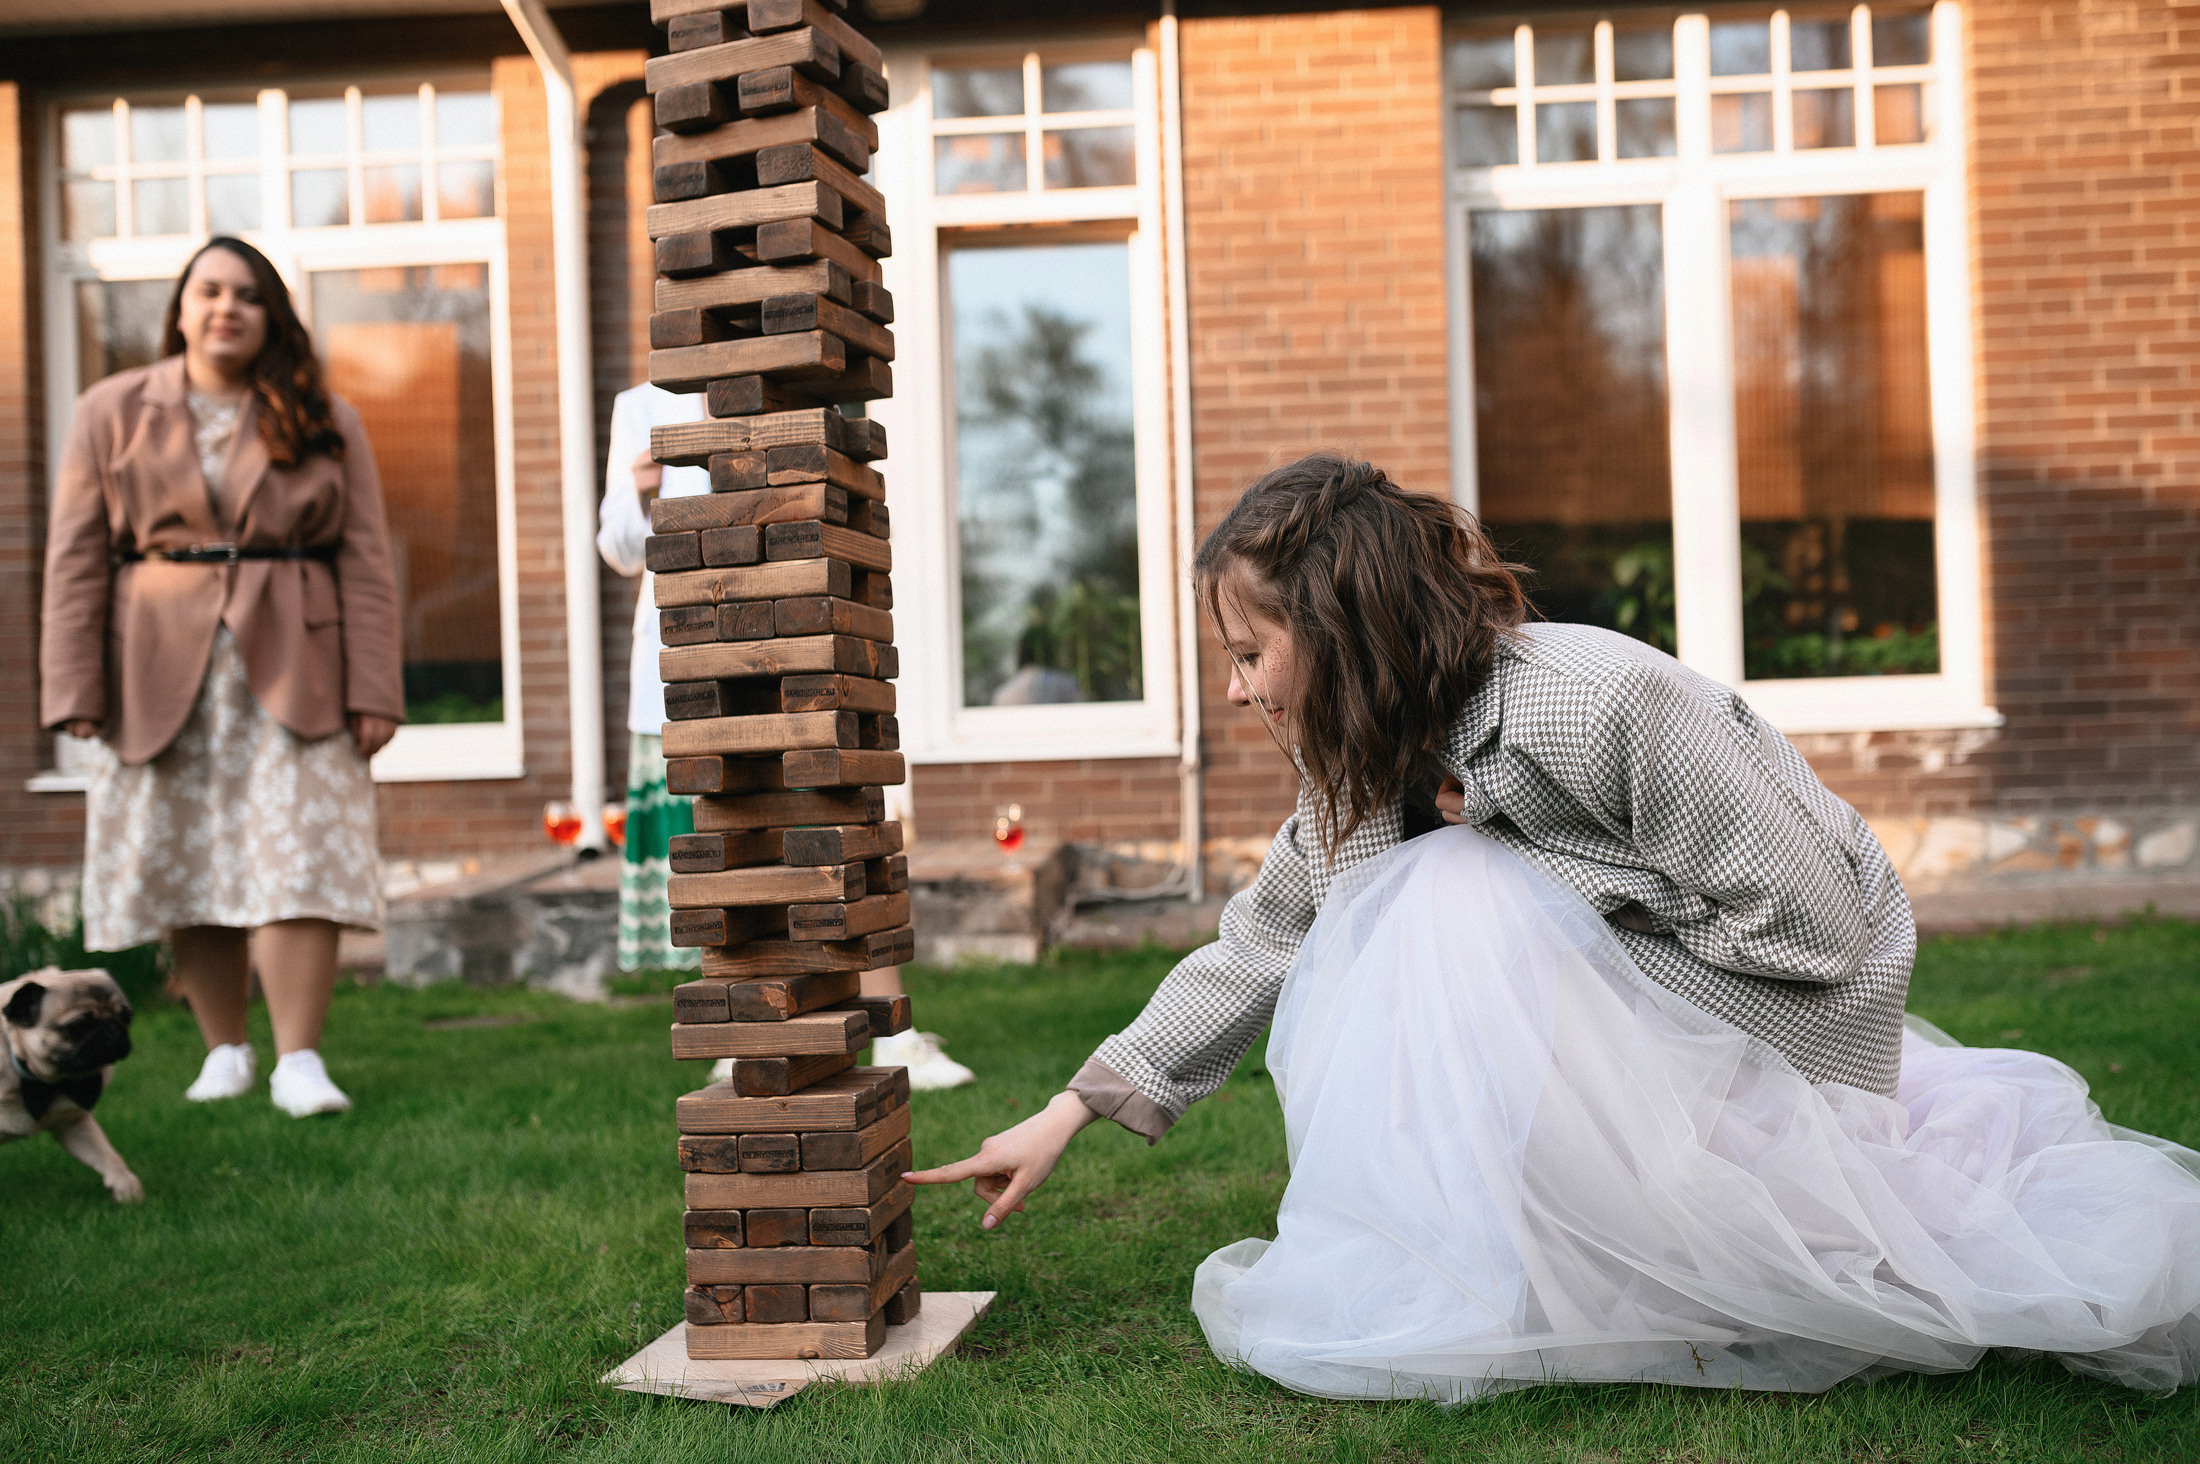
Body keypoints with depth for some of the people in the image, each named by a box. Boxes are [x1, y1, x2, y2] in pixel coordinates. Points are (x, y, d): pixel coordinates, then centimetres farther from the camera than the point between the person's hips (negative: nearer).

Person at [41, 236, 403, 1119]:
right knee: (183, 863, 4)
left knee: (296, 856, -8)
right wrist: (74, 688, -4)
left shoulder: (324, 424, 7)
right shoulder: (113, 414, 8)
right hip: (161, 673, 1)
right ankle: (224, 1051, 15)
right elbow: (77, 558, 4)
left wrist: (373, 689, -6)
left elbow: (365, 559, 2)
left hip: (292, 672, -1)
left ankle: (299, 1061, -6)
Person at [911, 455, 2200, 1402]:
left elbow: (1811, 922, -24)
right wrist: (1071, 1115, 2)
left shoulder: (1597, 704, -28)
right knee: (1373, 913, -7)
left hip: (1798, 1004, -8)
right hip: (1646, 984, 8)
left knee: (1457, 908, -24)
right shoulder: (1373, 769, -3)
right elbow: (1257, 948, 4)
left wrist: (1504, 839, -19)